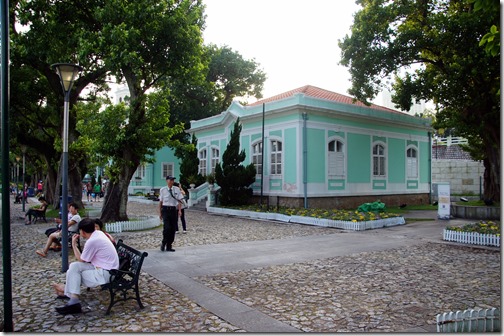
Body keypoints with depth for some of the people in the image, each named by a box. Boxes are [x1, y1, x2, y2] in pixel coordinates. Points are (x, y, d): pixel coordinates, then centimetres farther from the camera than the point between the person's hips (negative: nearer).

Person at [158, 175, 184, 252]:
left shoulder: (177, 189, 4)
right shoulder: (163, 190, 1)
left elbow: (179, 200, 3)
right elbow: (161, 201, 7)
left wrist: (180, 210, -9)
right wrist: (160, 212, 7)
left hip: (174, 210, 3)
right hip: (166, 209, -2)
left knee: (173, 228, 5)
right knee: (167, 227, -15)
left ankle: (169, 246, 17)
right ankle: (163, 243, 7)